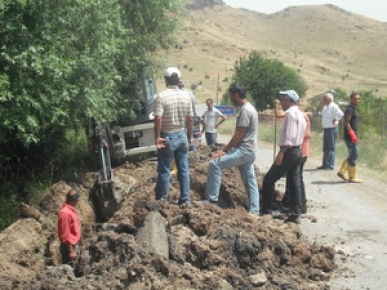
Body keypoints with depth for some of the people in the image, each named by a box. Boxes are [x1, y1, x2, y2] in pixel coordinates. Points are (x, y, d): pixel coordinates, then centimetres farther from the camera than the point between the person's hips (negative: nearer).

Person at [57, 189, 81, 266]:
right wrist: (71, 251, -21)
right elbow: (66, 234, -23)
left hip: (73, 245, 10)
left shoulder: (70, 209, 6)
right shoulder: (65, 212, -24)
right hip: (69, 246, -10)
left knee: (71, 268, 18)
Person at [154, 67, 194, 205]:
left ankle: (163, 200, 13)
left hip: (167, 137, -4)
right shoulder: (186, 96, 1)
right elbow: (189, 119, 5)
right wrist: (189, 136, 16)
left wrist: (157, 137, -10)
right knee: (184, 169, 10)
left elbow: (158, 119, -18)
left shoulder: (162, 96, -13)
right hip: (182, 136, 4)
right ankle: (185, 199, 15)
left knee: (164, 170, 5)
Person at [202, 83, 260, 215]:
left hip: (244, 150, -11)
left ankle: (212, 199, -11)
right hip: (248, 151, 11)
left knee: (215, 164, -13)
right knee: (250, 182, 11)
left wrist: (225, 150, -15)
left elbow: (239, 134, -20)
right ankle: (254, 211, 15)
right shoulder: (249, 108, 16)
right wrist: (228, 149, 18)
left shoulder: (245, 110, -17)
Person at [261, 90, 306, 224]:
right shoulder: (300, 115, 18)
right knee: (294, 182, 8)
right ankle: (296, 214, 8)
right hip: (297, 151, 10)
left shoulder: (291, 113, -13)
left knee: (269, 180, -3)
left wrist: (281, 152, -24)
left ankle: (266, 211, 0)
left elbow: (289, 135, -22)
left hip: (289, 151, -10)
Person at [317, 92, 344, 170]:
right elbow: (322, 114, 31)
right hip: (326, 129, 10)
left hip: (332, 129, -9)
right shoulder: (325, 107, 13)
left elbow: (341, 114, -28)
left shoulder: (333, 106, -15)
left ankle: (331, 165, -1)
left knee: (331, 148, -5)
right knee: (325, 148, 14)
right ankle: (325, 164, 21)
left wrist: (336, 120, -16)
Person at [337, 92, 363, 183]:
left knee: (354, 155, 14)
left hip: (354, 136, 10)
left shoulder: (354, 109, 17)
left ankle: (341, 172, 18)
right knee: (353, 156, -5)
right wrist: (352, 135, -24)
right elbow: (346, 123, -22)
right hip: (350, 137, -10)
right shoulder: (349, 109, -13)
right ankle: (352, 177, 1)